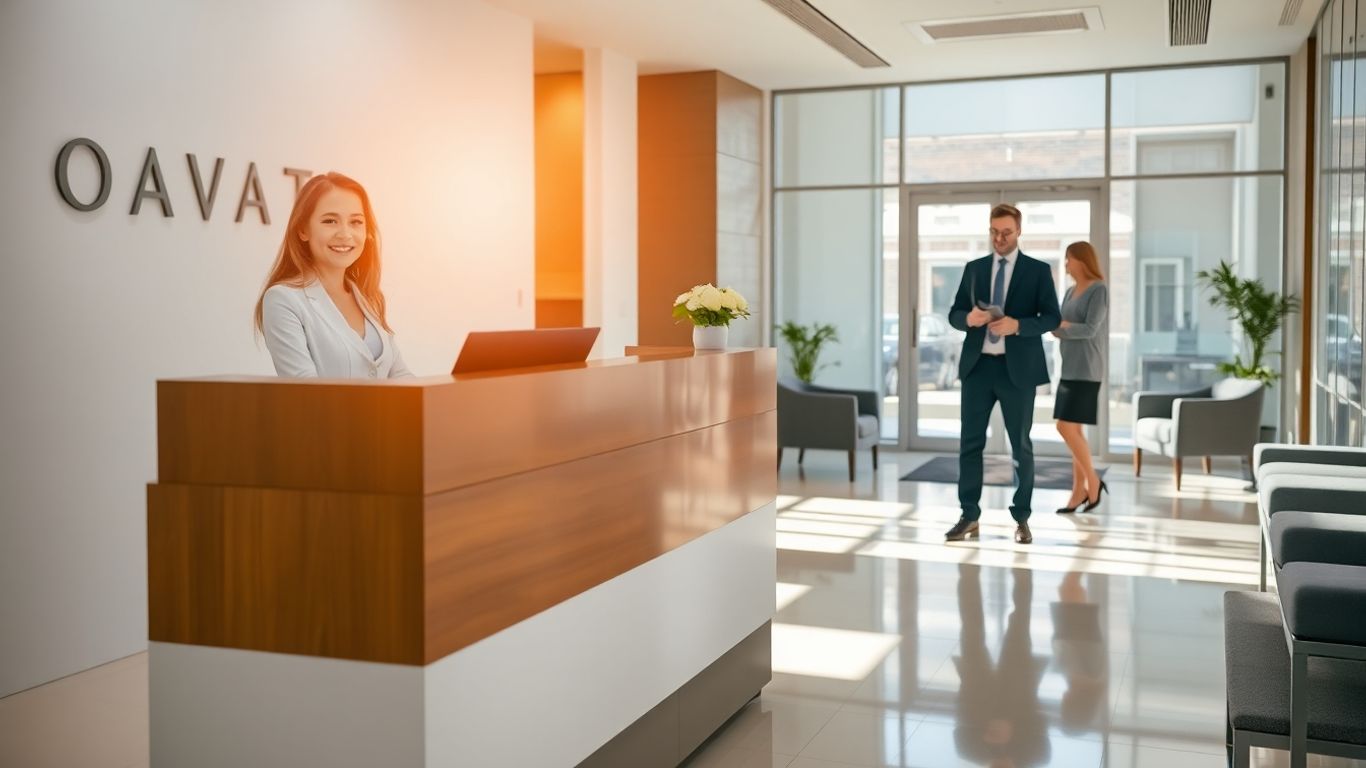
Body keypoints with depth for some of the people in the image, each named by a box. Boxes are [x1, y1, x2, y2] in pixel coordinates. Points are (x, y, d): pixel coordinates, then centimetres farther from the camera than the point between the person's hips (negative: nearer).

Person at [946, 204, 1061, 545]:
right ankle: (969, 515, 11)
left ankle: (1021, 519, 15)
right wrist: (968, 318, -14)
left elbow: (1052, 317, -4)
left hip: (1018, 368, -2)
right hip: (977, 365, 3)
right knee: (970, 441, 3)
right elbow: (954, 314, 9)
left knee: (1020, 445, 6)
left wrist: (1018, 325, -21)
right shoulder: (973, 268, 10)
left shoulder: (1038, 270, 2)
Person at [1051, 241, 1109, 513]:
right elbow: (1060, 330, 14)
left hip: (1086, 369, -8)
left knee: (1067, 428, -13)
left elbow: (1089, 330, -17)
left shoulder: (1099, 289, -9)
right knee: (1075, 431, 6)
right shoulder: (1070, 292, 16)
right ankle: (1079, 491, 8)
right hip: (1069, 368, 8)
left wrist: (1057, 323, -15)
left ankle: (1093, 481, 2)